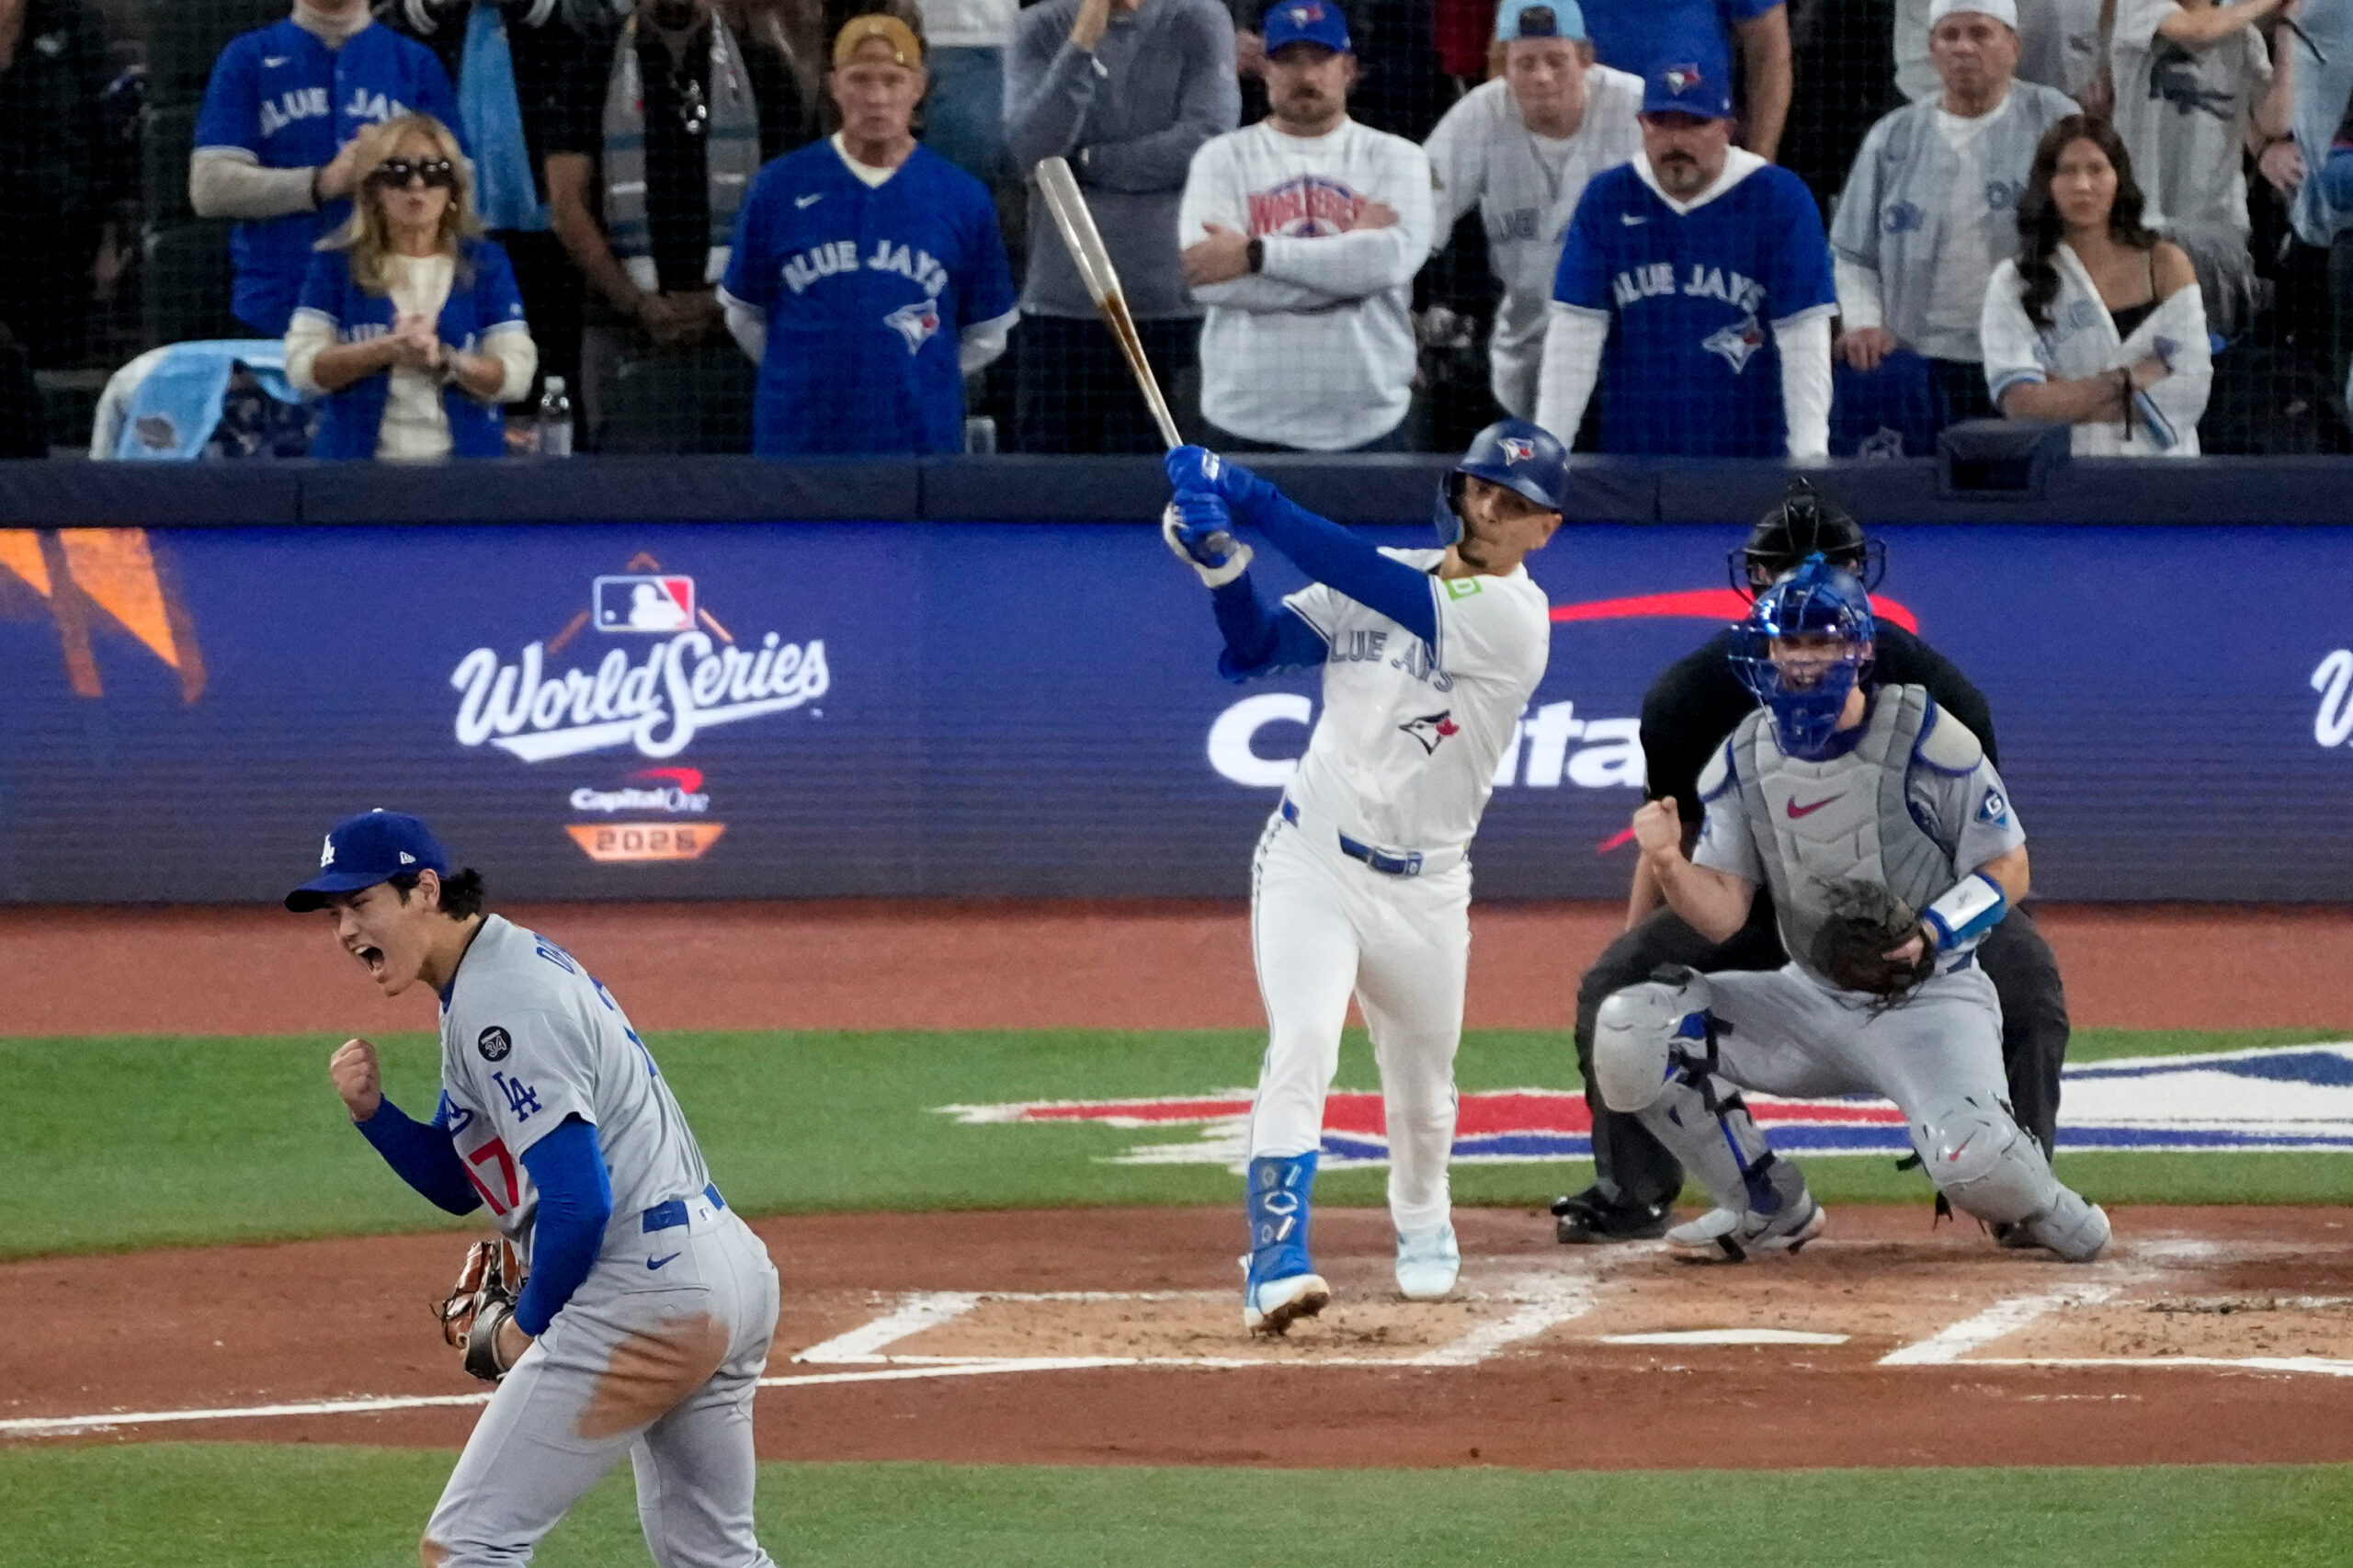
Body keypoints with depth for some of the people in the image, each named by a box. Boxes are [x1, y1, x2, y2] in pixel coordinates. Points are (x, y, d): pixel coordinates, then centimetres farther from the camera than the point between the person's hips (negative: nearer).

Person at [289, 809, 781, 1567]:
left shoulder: (500, 1005, -17)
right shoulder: (511, 964, 16)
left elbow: (579, 1201, -23)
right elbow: (458, 1183, 21)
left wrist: (527, 1325, -8)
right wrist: (370, 1109, 3)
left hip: (640, 1293, -11)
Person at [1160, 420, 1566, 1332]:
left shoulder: (1514, 615, -14)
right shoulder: (1378, 579, 3)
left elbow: (1380, 589, -27)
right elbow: (1256, 649, 0)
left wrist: (1252, 502, -31)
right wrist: (1221, 563, -20)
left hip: (1425, 888, -1)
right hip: (1311, 858, 1)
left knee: (1422, 1090, 15)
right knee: (1303, 1041, -22)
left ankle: (1423, 1225, 47)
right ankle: (1278, 1259, -30)